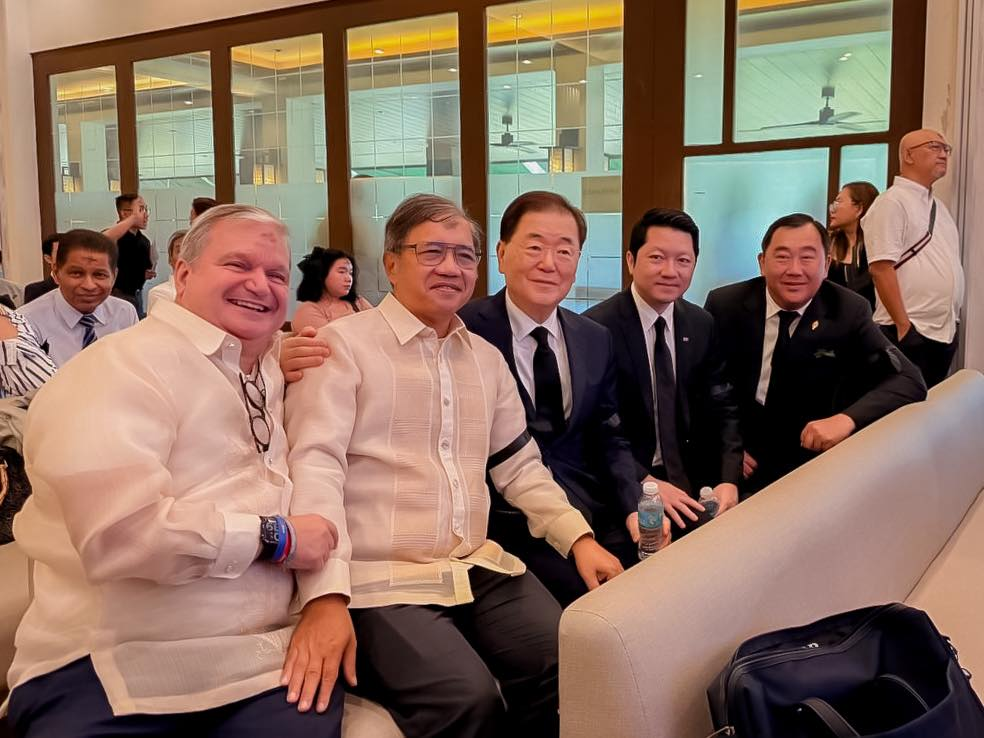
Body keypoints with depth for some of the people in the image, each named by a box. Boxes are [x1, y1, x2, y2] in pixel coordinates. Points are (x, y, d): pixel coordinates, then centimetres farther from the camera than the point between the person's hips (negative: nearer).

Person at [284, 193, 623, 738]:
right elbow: (314, 464, -14)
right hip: (382, 581, -6)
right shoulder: (343, 343, -4)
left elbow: (520, 465, 20)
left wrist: (578, 538, 5)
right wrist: (326, 596, -25)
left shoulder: (487, 358, 16)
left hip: (480, 569, 6)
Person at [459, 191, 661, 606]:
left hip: (596, 512, 5)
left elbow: (607, 440, 13)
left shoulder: (596, 341, 13)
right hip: (512, 521, -5)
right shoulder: (464, 333, -5)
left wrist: (636, 502, -5)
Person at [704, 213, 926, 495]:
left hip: (811, 462, 1)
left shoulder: (849, 312, -7)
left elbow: (908, 381, -11)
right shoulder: (724, 305, -7)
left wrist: (847, 419, -29)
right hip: (739, 460, -1)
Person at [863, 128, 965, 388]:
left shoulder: (937, 205, 17)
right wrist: (903, 324, -19)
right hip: (910, 332, -8)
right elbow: (881, 269, -17)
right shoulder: (892, 201, -9)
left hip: (945, 331, 8)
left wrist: (951, 321, 16)